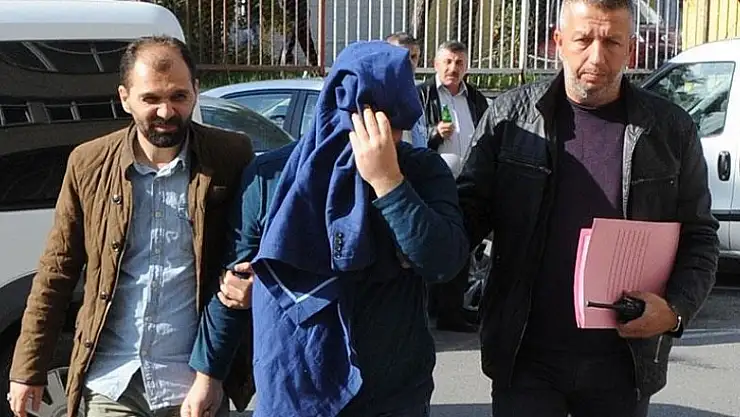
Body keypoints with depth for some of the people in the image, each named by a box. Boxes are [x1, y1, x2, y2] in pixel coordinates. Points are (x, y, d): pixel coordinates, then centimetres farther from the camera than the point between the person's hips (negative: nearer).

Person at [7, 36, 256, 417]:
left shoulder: (232, 158, -6)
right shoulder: (89, 164, 0)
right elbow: (56, 273, 5)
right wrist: (28, 370, 5)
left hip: (196, 383, -1)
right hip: (111, 384, 2)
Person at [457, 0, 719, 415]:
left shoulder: (671, 129, 0)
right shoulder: (510, 115, -2)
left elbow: (698, 236, 5)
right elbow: (472, 208, 2)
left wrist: (677, 309, -10)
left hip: (624, 363, 1)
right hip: (526, 356, -1)